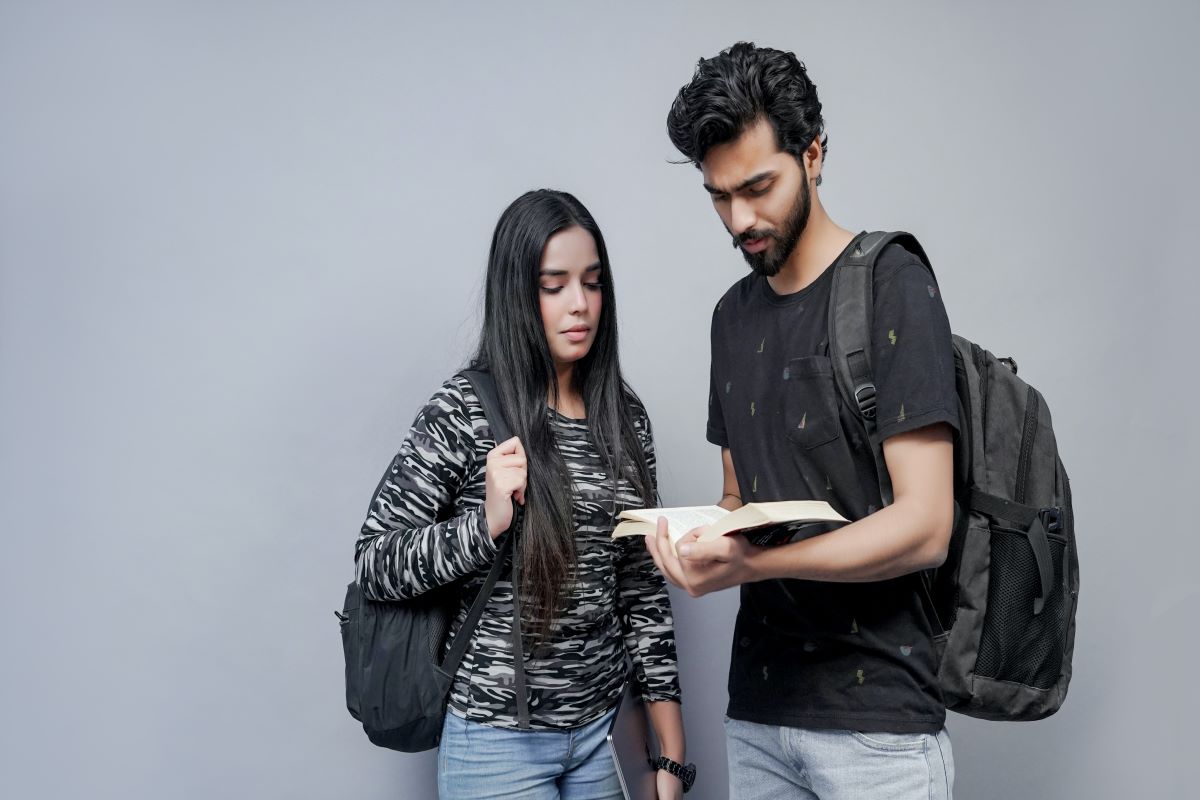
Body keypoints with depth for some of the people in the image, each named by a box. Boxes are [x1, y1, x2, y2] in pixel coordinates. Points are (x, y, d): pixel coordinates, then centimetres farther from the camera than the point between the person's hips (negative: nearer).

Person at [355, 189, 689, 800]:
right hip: (499, 742, -4)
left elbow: (643, 585, 5)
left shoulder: (625, 416, 2)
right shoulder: (465, 410, -11)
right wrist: (486, 524, -24)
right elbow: (372, 563, -8)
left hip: (606, 729, 4)